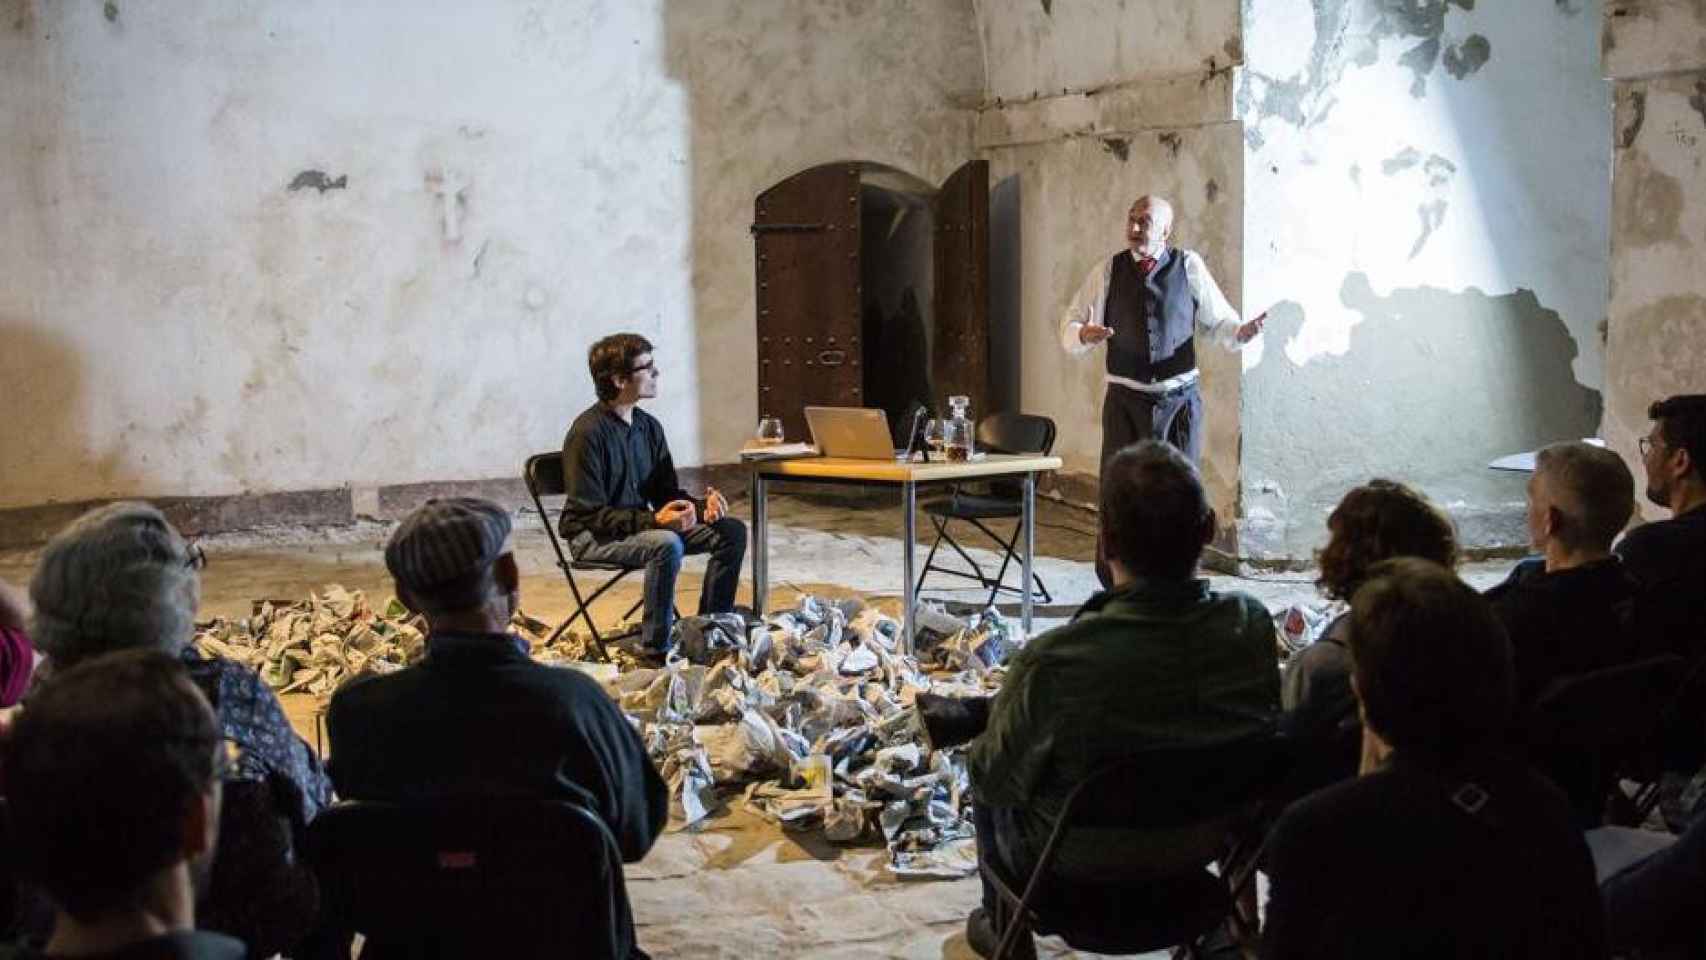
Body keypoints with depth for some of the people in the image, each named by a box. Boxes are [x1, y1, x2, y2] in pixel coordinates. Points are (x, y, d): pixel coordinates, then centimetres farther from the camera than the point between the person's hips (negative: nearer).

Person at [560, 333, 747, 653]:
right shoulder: (588, 432, -19)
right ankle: (655, 649, -24)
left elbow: (667, 493, 11)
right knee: (667, 544, -37)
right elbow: (590, 515, -22)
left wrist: (701, 505, -11)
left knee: (733, 531, -5)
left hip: (641, 525, 8)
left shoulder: (649, 426, 5)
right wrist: (652, 520, -33)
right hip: (593, 538, -8)